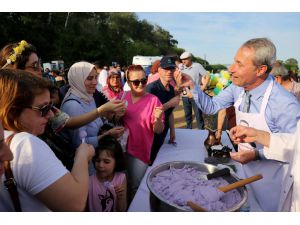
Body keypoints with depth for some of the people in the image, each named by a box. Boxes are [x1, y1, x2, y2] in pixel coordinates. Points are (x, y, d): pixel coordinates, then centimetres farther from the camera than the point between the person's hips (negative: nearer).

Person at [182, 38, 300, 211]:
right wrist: (192, 86, -18)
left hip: (269, 177, -5)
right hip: (244, 167, 6)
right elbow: (211, 107, -4)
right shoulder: (238, 87, -11)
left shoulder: (285, 105, -30)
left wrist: (257, 154, -29)